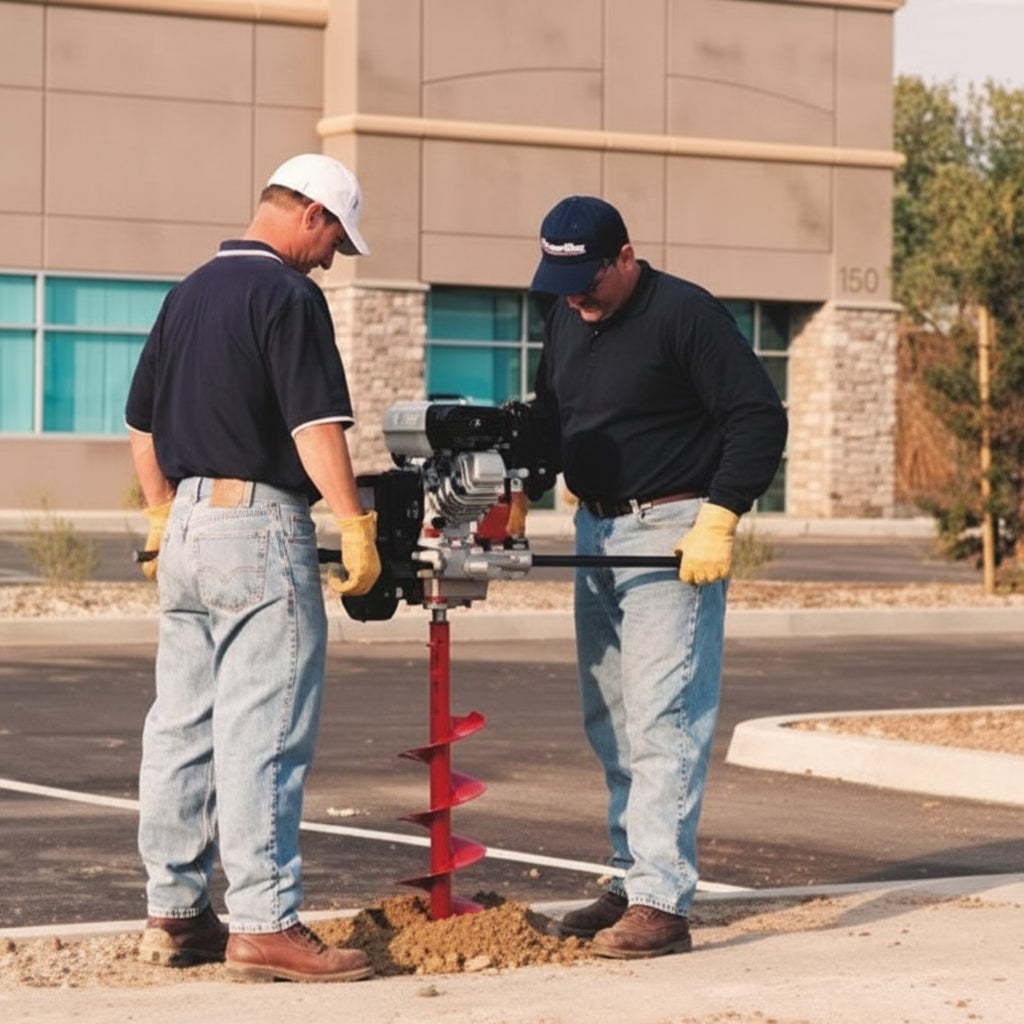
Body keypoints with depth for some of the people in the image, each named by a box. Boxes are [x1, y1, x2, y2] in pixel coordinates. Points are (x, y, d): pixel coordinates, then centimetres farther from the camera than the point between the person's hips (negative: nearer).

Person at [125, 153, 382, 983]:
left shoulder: (189, 291, 15)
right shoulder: (287, 295, -11)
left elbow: (143, 423, 21)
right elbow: (316, 426, -18)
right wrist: (357, 525, -15)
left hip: (187, 525, 9)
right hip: (260, 523, -9)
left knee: (182, 726, 11)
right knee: (264, 734, -8)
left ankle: (174, 913, 17)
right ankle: (265, 925, -8)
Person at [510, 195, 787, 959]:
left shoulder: (686, 314, -13)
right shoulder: (566, 316, 11)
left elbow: (760, 419, -15)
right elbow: (549, 417, 24)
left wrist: (719, 521, -21)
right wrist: (520, 499, 10)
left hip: (672, 535, -9)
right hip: (598, 531, 9)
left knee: (661, 721, -13)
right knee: (608, 722, 11)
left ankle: (662, 904, -15)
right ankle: (634, 879, 19)